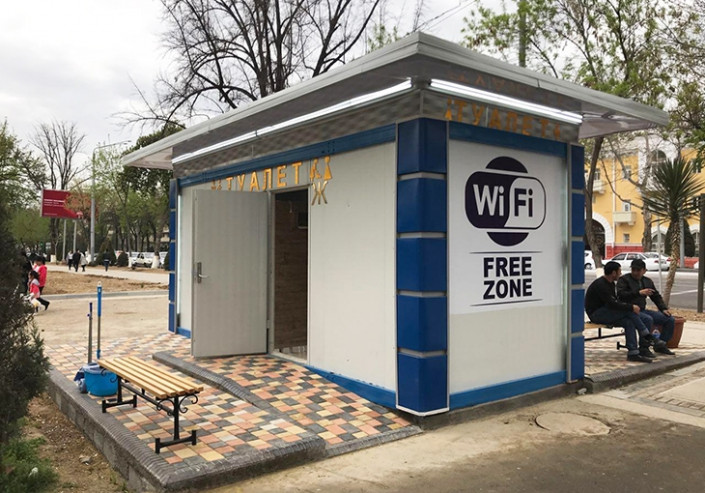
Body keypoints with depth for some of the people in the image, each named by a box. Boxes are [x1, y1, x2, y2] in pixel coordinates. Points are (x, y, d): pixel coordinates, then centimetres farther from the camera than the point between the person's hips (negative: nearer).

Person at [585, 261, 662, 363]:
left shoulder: (611, 284, 15)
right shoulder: (600, 285, -18)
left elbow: (615, 302, 16)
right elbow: (611, 304, -25)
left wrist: (630, 306, -2)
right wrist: (631, 307, -20)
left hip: (608, 314, 9)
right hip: (596, 314, -9)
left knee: (629, 322, -17)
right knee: (628, 311, -24)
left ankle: (633, 352, -21)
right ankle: (648, 337, -13)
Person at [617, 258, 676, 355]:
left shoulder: (648, 281, 18)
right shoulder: (624, 279, -2)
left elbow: (656, 296, 23)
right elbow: (620, 294, -18)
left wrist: (664, 309, 7)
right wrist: (639, 293, -25)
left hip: (642, 310, 7)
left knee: (670, 319, -1)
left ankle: (660, 345, 10)